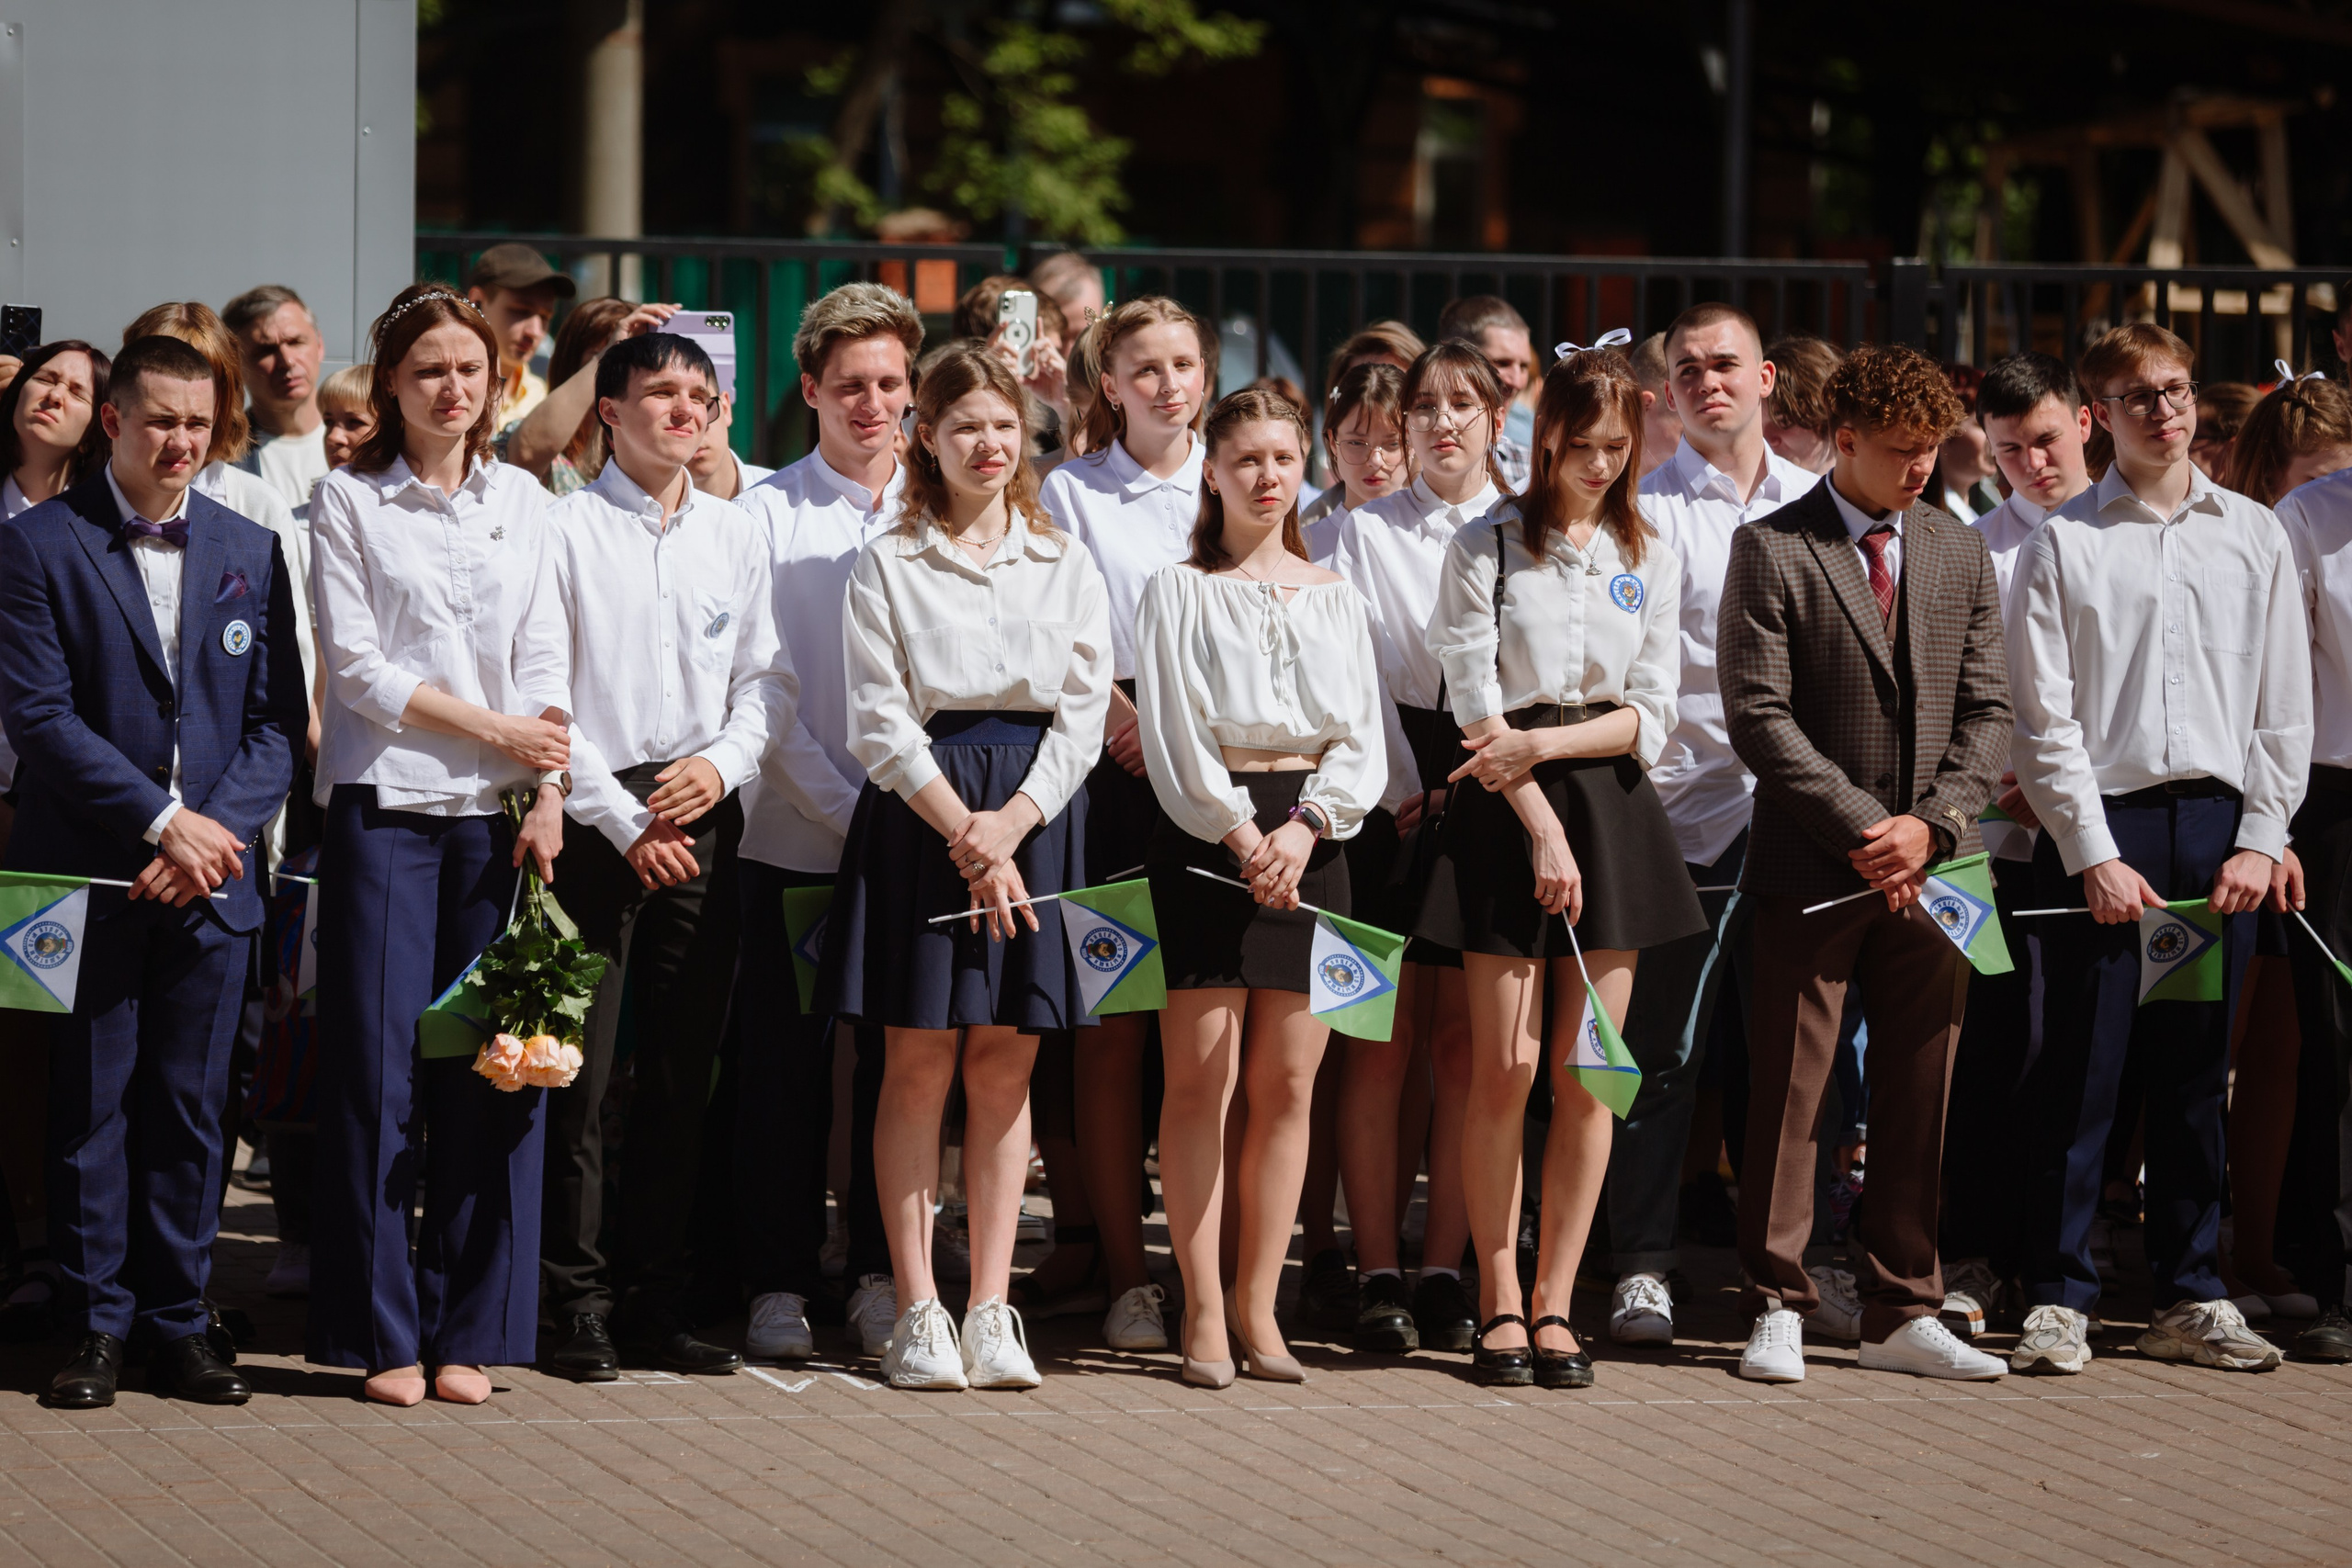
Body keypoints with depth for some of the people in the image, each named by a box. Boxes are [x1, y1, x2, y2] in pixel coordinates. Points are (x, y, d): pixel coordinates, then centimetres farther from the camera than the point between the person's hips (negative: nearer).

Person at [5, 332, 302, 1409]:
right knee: (89, 1107, 2)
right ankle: (96, 1328, 8)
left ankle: (179, 1326, 11)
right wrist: (162, 820, -14)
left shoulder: (250, 552, 10)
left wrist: (219, 828, -9)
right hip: (88, 873, -3)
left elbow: (276, 718, 7)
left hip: (211, 875, 3)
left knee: (190, 1108, 5)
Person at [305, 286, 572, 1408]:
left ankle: (466, 1330, 5)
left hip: (499, 812, 3)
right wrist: (495, 730, -7)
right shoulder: (349, 503, 3)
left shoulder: (522, 502, 14)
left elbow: (542, 659, 8)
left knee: (494, 1068, -1)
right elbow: (359, 666, -4)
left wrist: (547, 793, -4)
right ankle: (383, 1334, 1)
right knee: (378, 1071, -5)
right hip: (386, 807, -3)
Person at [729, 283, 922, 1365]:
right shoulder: (765, 517, 0)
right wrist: (847, 809, -13)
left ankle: (880, 1277, 12)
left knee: (900, 1062, 4)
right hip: (794, 836, -2)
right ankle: (779, 1283, 7)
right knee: (784, 1066, 1)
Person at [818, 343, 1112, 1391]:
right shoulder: (886, 568, 4)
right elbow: (880, 722, -3)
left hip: (1034, 819, 2)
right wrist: (964, 830, -12)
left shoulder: (1066, 570, 11)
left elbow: (1083, 713, 5)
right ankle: (917, 1313, 0)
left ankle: (991, 1309, 4)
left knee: (1003, 1066, 1)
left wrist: (1011, 822, -9)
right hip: (921, 812, -2)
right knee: (919, 1064, -3)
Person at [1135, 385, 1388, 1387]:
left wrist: (1304, 826, -9)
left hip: (1310, 836, 3)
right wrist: (1243, 834, -15)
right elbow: (1172, 736, -4)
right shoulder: (1179, 593, 4)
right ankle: (1203, 1309, -4)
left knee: (1287, 1081, 1)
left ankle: (1257, 1305, 6)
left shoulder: (1334, 598, 14)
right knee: (1201, 1074, -7)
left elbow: (1362, 739, 7)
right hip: (1205, 833, -3)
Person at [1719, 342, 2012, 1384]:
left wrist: (1930, 825, -6)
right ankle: (1778, 1309, 6)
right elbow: (1759, 716, -9)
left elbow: (1984, 711, 9)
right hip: (1812, 866, -4)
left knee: (1918, 1098, 6)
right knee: (1790, 1093, -2)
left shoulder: (1961, 555, 12)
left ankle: (1901, 1316, 12)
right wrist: (1861, 826, -14)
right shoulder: (1772, 551, -3)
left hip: (1929, 867, 4)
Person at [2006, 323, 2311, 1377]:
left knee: (2196, 1075, 7)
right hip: (2098, 823, -3)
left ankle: (2190, 1300, 13)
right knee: (2080, 1070, -4)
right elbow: (2045, 717, -2)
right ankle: (2059, 1300, 2)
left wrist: (2260, 841, -1)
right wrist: (2093, 853, -10)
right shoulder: (2065, 542, 2)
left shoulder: (2253, 538, 10)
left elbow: (2284, 706, 9)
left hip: (2220, 824, 3)